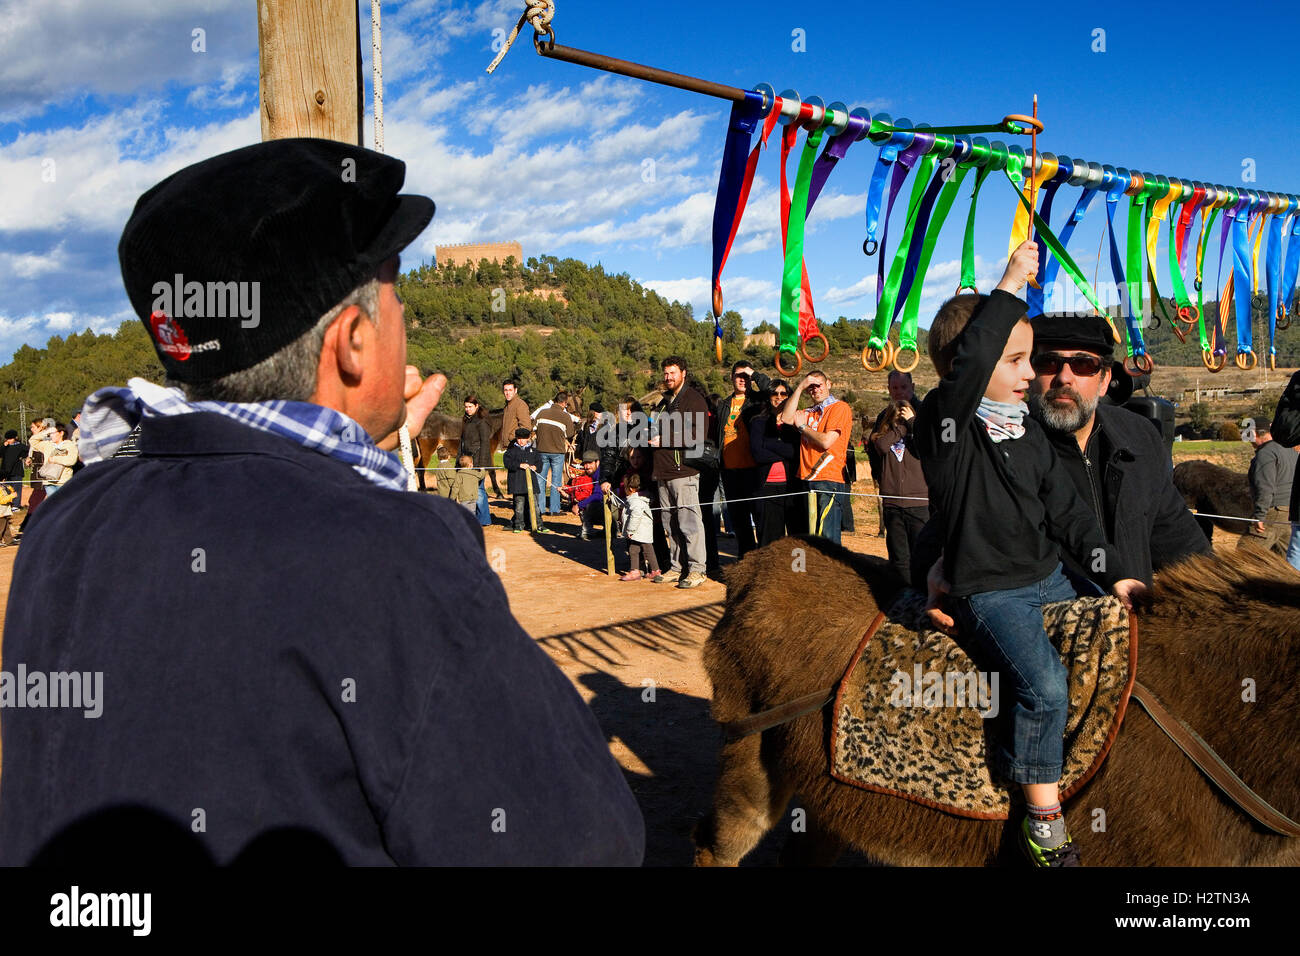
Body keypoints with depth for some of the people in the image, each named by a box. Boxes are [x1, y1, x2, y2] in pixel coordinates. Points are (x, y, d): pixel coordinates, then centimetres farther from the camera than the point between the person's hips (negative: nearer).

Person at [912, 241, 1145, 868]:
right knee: (1044, 683, -24)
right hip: (988, 592, -8)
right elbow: (966, 361, -35)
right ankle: (1044, 818, -9)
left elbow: (1066, 510, 13)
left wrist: (1114, 574, 7)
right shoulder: (946, 423, -14)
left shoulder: (1029, 432, 9)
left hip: (1048, 579, 8)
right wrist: (1010, 286, -26)